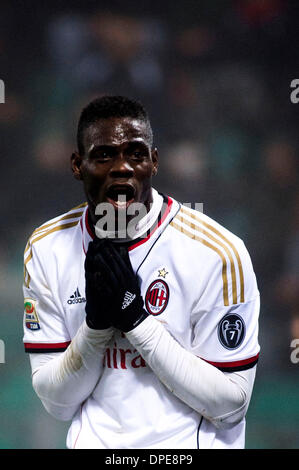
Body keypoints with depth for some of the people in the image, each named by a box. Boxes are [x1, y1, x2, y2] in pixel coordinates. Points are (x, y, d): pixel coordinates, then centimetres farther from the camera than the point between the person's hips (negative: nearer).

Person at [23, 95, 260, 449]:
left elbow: (230, 402, -8)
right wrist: (96, 324, -12)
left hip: (188, 445, -2)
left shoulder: (217, 251, -7)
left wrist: (136, 318, -13)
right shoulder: (46, 249, 3)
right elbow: (56, 404, 3)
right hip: (94, 441, 2)